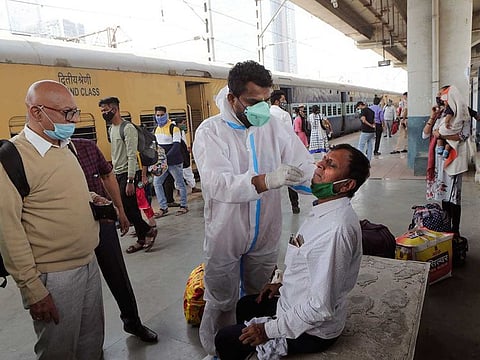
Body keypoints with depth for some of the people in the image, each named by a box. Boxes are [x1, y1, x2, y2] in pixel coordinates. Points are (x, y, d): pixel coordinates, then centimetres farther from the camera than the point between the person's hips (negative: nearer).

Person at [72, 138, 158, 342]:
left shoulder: (88, 146, -2)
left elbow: (108, 175, 10)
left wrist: (120, 210, 12)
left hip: (102, 221, 2)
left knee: (118, 275, 12)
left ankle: (132, 321, 34)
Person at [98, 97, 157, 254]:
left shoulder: (127, 128, -14)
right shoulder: (112, 128, 15)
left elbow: (132, 156, -20)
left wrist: (130, 181, -23)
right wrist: (114, 173, 17)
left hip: (128, 174, -9)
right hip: (118, 175, 9)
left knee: (127, 208, -10)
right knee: (131, 208, 9)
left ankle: (148, 230, 9)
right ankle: (142, 239, 17)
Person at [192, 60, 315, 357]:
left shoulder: (274, 127, -4)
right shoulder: (210, 131, -13)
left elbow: (306, 168, -8)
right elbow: (217, 183, -29)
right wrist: (267, 180, -42)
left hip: (266, 235, 4)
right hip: (225, 237, -3)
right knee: (222, 303, 14)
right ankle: (217, 351, 41)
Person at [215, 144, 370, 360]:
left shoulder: (336, 228, -34)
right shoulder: (327, 211, -1)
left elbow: (322, 306, -31)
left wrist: (271, 330, -21)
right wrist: (284, 283, 9)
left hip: (312, 332, -9)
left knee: (225, 340, 1)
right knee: (245, 306, 26)